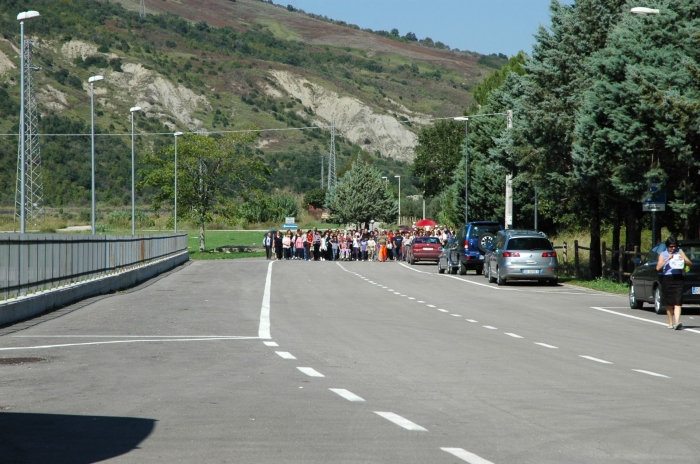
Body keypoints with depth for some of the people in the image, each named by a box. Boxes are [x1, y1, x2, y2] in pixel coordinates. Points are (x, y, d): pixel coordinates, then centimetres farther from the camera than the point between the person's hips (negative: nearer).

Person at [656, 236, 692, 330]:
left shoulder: (680, 252, 10)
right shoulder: (663, 254, 7)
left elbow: (690, 263, 10)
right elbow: (658, 268, -4)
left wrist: (684, 259, -10)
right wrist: (667, 259, -14)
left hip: (678, 279, -1)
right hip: (666, 279, 1)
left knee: (677, 302, -13)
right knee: (669, 303, 8)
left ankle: (677, 322, -25)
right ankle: (670, 323, 20)